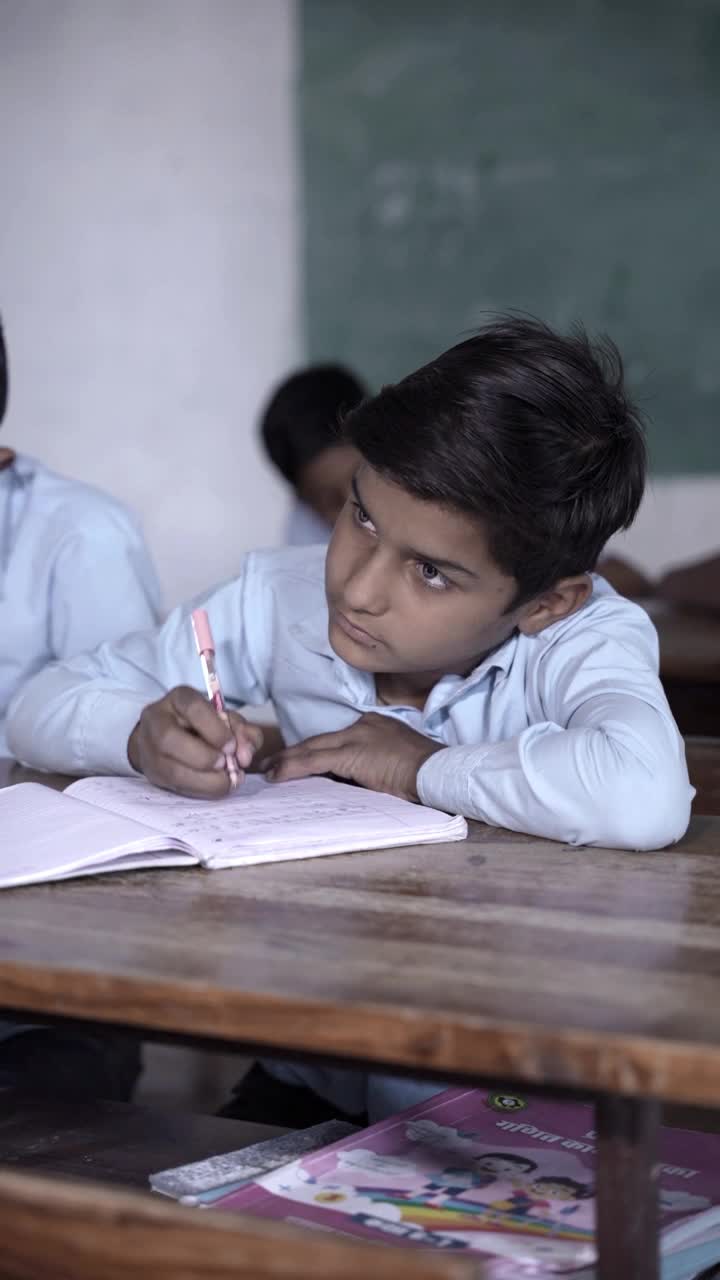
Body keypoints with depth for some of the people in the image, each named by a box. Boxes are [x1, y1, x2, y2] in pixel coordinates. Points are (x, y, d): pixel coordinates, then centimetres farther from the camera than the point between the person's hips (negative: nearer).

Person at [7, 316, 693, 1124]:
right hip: (305, 1086, 3)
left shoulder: (586, 636, -17)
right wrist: (143, 735, -20)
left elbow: (646, 799, -41)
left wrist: (425, 768, -25)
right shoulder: (285, 600, -6)